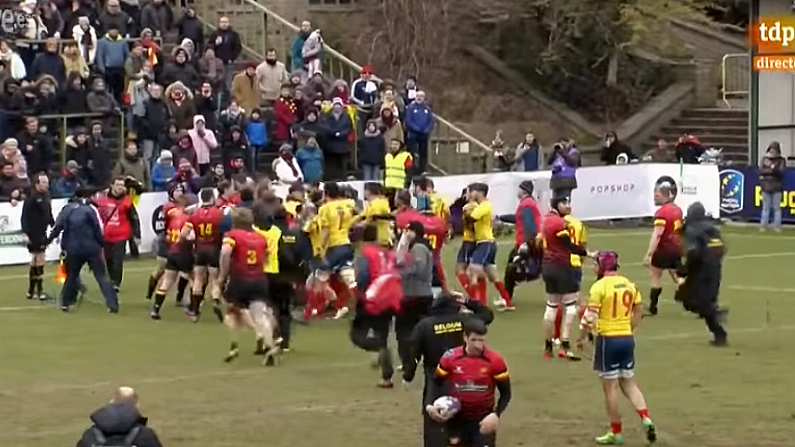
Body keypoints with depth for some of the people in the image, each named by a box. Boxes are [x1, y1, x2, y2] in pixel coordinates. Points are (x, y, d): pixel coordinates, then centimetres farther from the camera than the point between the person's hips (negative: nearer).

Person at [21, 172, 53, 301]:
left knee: (35, 262, 14)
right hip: (34, 235, -9)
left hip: (42, 234, 9)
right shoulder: (31, 198, -15)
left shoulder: (46, 197, 9)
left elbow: (49, 214, 17)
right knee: (40, 261, -8)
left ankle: (31, 291, 22)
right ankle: (39, 291, -3)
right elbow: (25, 217, -17)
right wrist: (26, 233, -21)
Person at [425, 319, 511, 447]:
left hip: (483, 419, -1)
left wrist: (496, 415, -20)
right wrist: (429, 405, -12)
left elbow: (505, 393, -4)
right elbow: (436, 383, 5)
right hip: (456, 419, 2)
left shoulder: (495, 361, -13)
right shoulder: (450, 358, -10)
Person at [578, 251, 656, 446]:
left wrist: (582, 337, -1)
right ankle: (646, 419, -1)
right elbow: (638, 313, 12)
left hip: (608, 339, -6)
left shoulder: (600, 286, -12)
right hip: (627, 338, 6)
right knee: (629, 383, 16)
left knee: (610, 386, 3)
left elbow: (591, 318, -14)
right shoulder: (629, 284, 7)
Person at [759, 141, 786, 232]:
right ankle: (763, 225, 9)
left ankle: (777, 226, 1)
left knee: (777, 207, -1)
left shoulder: (781, 160, 0)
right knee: (765, 207, 7)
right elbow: (761, 171, 5)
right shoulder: (765, 159, 10)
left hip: (776, 188, -3)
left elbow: (781, 172, -12)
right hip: (766, 187, 3)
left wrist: (772, 167, -25)